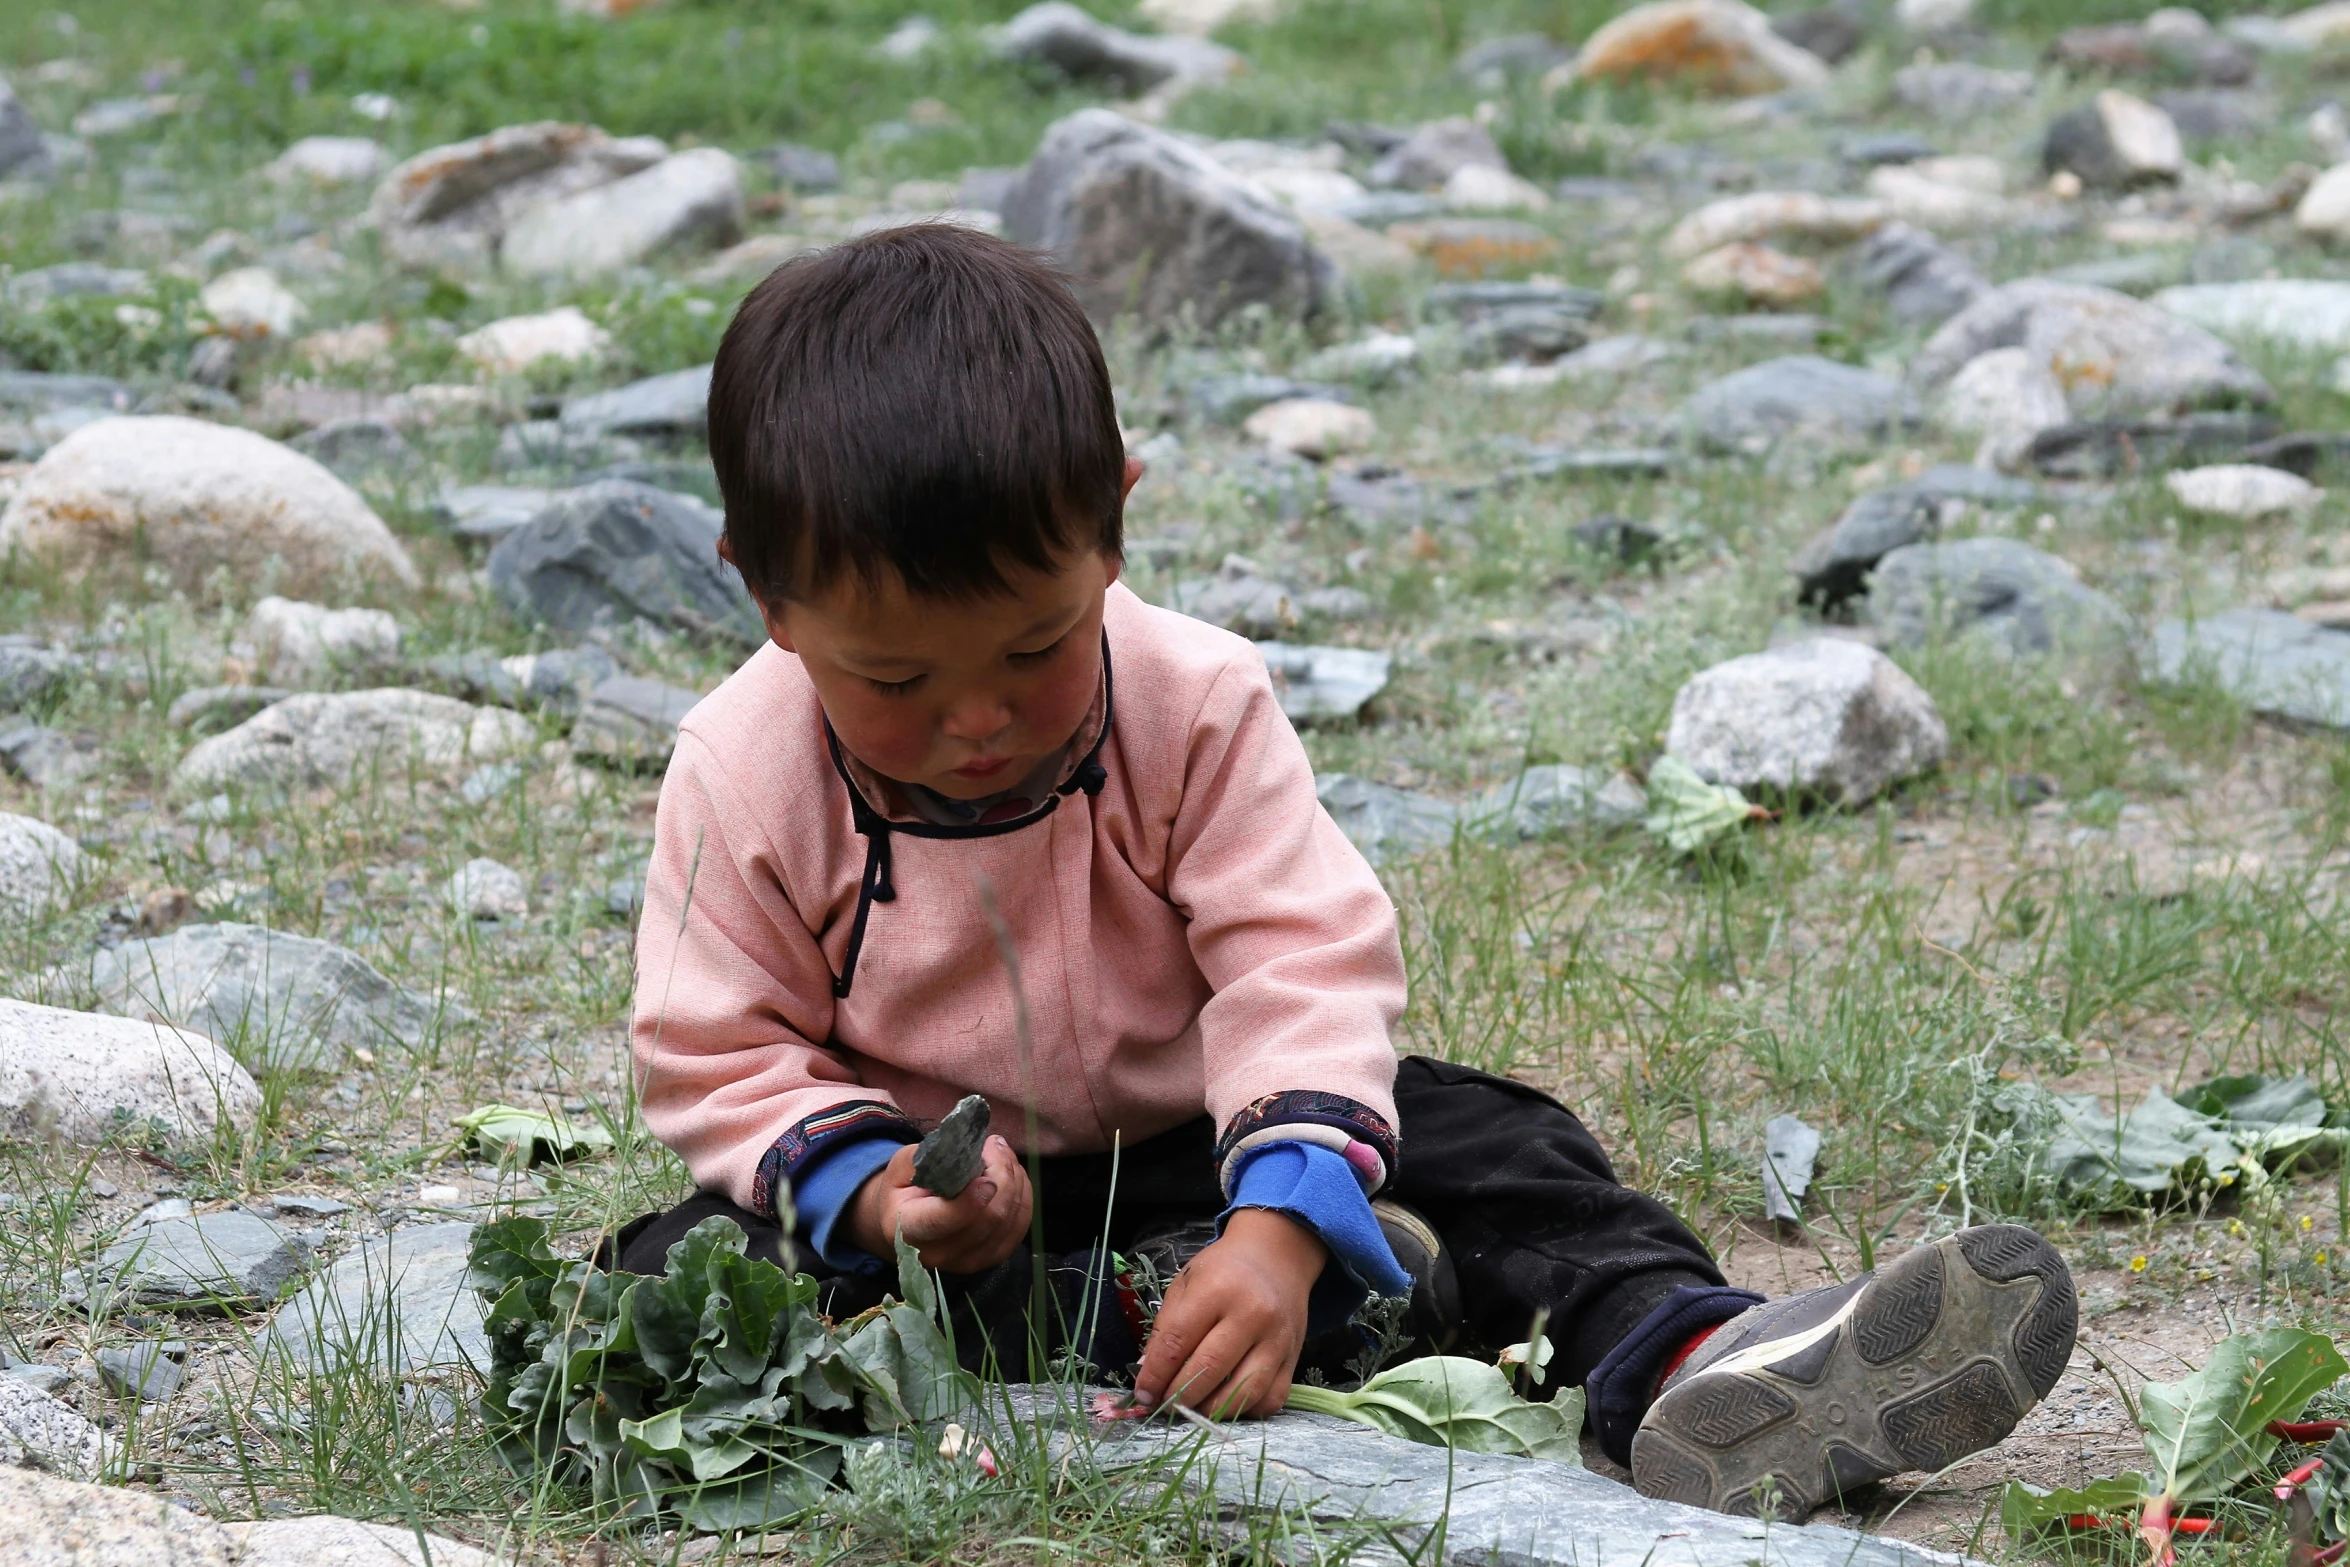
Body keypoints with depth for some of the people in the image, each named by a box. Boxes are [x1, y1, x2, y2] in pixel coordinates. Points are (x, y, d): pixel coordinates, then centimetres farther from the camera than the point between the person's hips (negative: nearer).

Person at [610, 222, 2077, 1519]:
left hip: (1180, 1149, 1)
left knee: (1480, 1140, -18)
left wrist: (1277, 1222, -37)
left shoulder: (1196, 700, -16)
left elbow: (1305, 965, -20)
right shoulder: (742, 776, -17)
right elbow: (720, 1057, -11)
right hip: (925, 1185, -1)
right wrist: (869, 1194, -32)